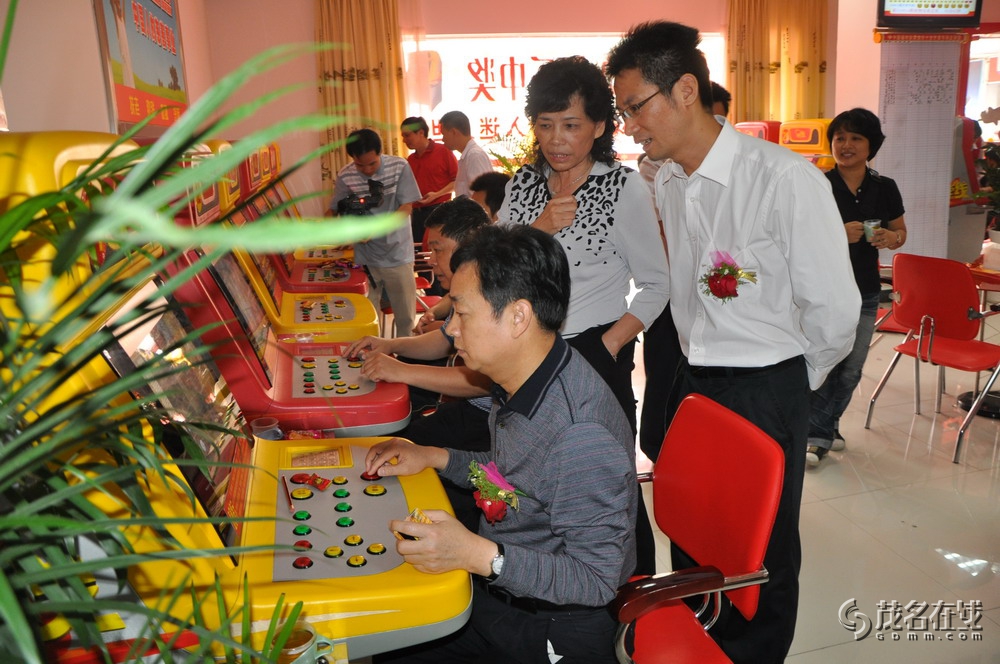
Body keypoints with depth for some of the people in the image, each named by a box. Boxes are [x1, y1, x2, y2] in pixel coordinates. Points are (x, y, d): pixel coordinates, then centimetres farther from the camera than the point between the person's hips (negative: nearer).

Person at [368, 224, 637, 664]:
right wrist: (435, 458, 5)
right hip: (496, 590, 8)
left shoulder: (581, 438, -33)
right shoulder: (519, 383, -3)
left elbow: (595, 581, -27)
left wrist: (477, 554, -35)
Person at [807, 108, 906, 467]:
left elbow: (900, 231, 14)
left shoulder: (885, 189, 3)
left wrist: (891, 238, -9)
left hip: (865, 292, 5)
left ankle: (824, 428, 31)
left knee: (850, 370, 12)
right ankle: (818, 435, 10)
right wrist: (837, 234, -26)